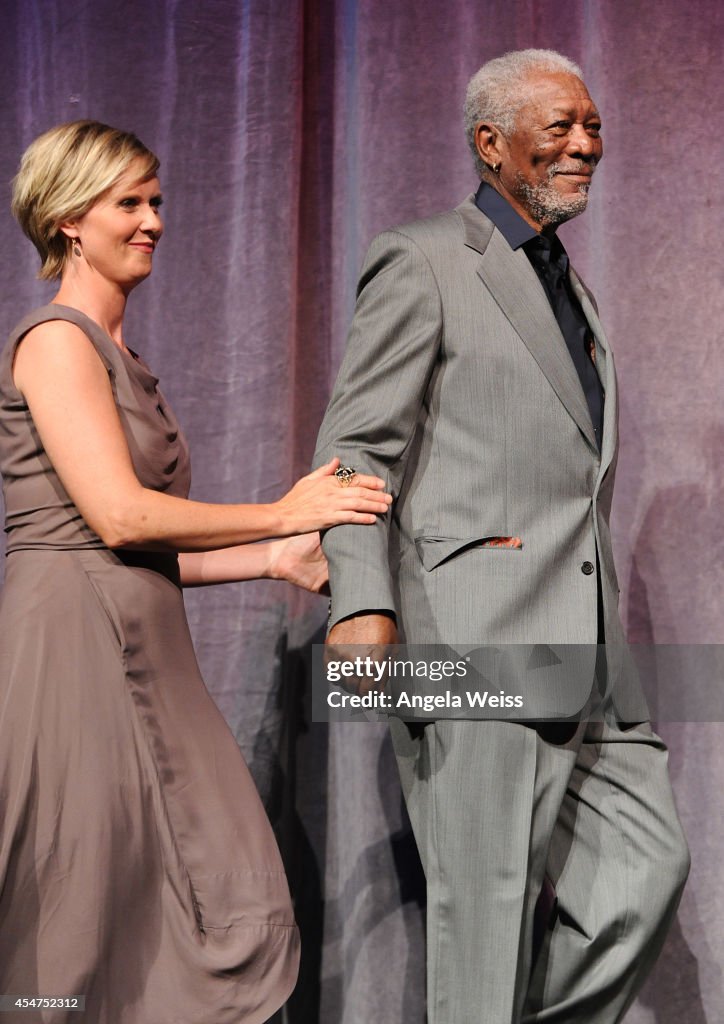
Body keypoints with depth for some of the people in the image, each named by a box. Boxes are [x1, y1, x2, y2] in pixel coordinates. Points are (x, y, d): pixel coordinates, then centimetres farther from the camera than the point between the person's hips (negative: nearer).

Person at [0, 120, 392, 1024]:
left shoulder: (119, 357, 19)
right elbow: (117, 515, -17)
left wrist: (279, 560, 5)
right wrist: (283, 515, -9)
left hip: (141, 648, 9)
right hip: (74, 638, -9)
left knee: (224, 910, 4)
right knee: (74, 923, -2)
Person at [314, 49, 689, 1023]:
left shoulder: (569, 285, 24)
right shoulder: (421, 262, 0)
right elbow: (357, 451, -8)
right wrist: (361, 604, -22)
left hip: (583, 645, 8)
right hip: (476, 635, -8)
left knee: (649, 866, 2)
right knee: (489, 906, -4)